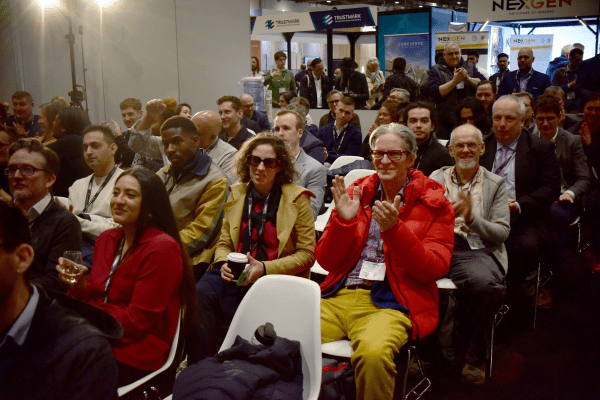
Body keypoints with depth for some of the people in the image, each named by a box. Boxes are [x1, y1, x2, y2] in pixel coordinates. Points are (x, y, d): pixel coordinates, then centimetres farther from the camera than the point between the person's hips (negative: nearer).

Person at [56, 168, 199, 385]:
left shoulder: (162, 249, -15)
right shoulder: (107, 238, 10)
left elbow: (137, 321, -15)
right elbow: (94, 298, 14)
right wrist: (79, 284, -7)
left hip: (132, 359, -6)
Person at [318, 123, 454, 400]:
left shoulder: (433, 203, 7)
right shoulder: (355, 193, 15)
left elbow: (435, 269, -4)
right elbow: (326, 261, 12)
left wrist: (394, 229, -17)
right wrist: (343, 220, -7)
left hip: (387, 304, -3)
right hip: (338, 296, 3)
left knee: (374, 353, -35)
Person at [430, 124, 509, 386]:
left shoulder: (495, 184, 16)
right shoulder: (436, 179, 20)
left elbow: (502, 232, 6)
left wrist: (472, 218, -12)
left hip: (477, 249, -1)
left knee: (483, 282, -36)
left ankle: (475, 358, -13)